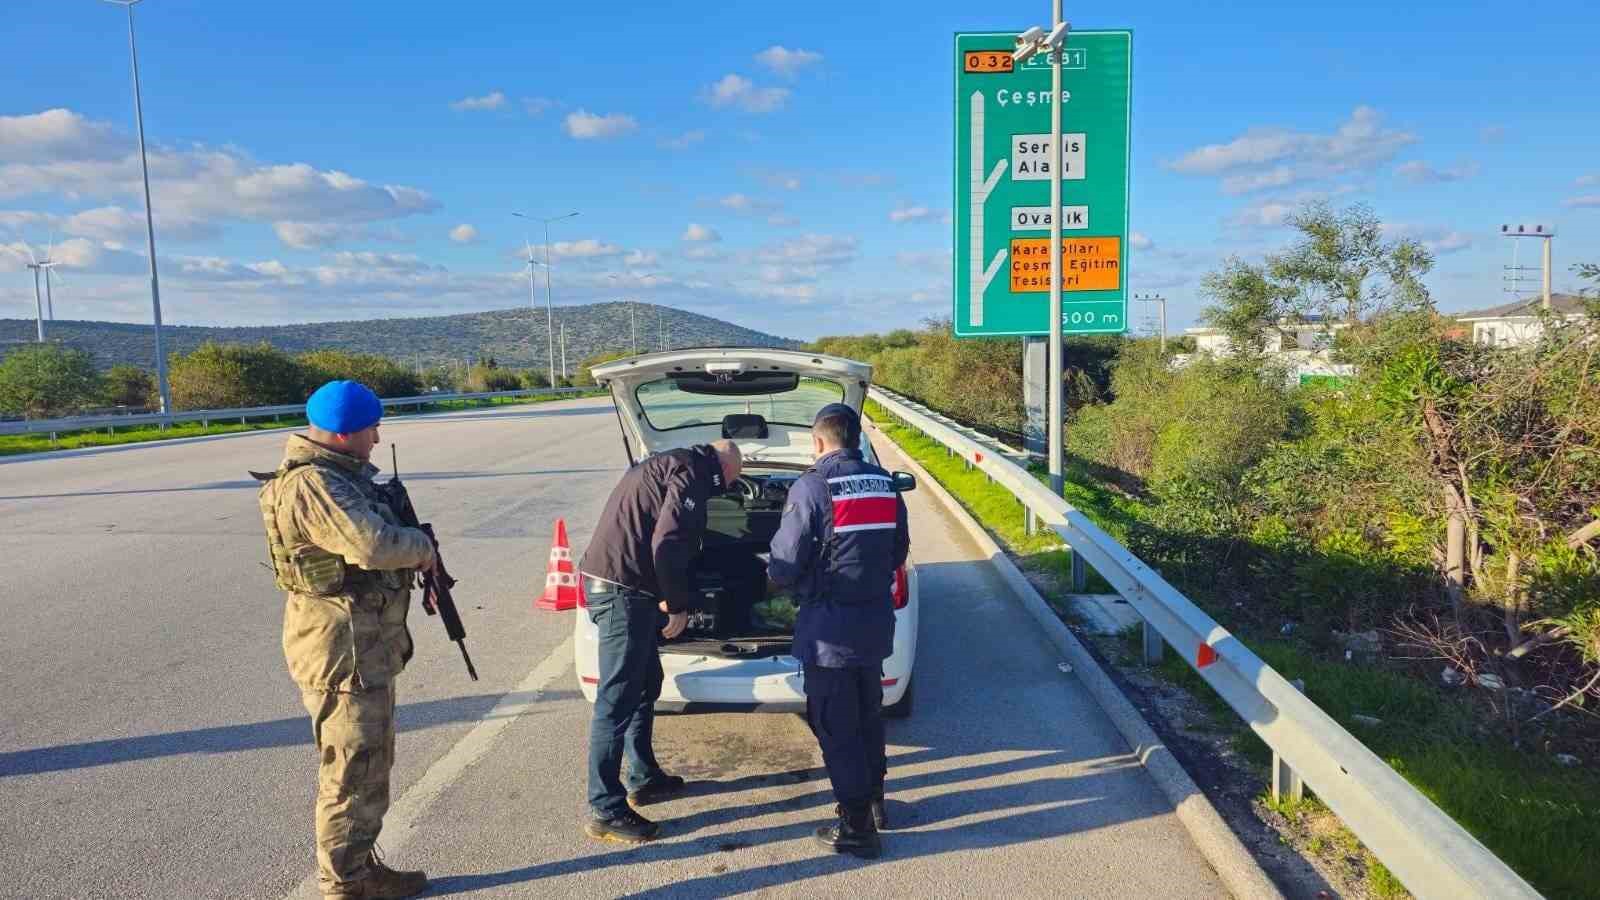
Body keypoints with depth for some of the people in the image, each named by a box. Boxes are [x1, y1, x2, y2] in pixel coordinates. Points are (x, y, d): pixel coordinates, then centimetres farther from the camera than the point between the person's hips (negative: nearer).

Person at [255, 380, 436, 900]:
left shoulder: (337, 474, 12)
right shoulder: (311, 485, -21)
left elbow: (366, 538, 22)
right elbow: (372, 544, -32)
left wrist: (410, 549, 4)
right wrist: (422, 547, -14)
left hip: (367, 646, 11)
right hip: (343, 650, -11)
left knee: (372, 763, 21)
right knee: (353, 773, 1)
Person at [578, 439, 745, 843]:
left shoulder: (667, 464, 21)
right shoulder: (692, 475, -11)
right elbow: (667, 545, -22)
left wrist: (669, 598, 23)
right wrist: (679, 605, -10)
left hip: (607, 581, 11)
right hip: (622, 588, -11)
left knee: (646, 684, 21)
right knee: (617, 700, -5)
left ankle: (644, 779, 33)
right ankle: (604, 811, 2)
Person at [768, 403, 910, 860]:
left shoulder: (812, 487, -16)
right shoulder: (885, 484, 3)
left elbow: (784, 566, -15)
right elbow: (898, 554, 12)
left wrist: (781, 578, 7)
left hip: (830, 629, -6)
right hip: (876, 624, 7)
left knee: (836, 727, 6)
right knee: (869, 715, 23)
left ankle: (857, 826, 14)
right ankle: (873, 800, 38)